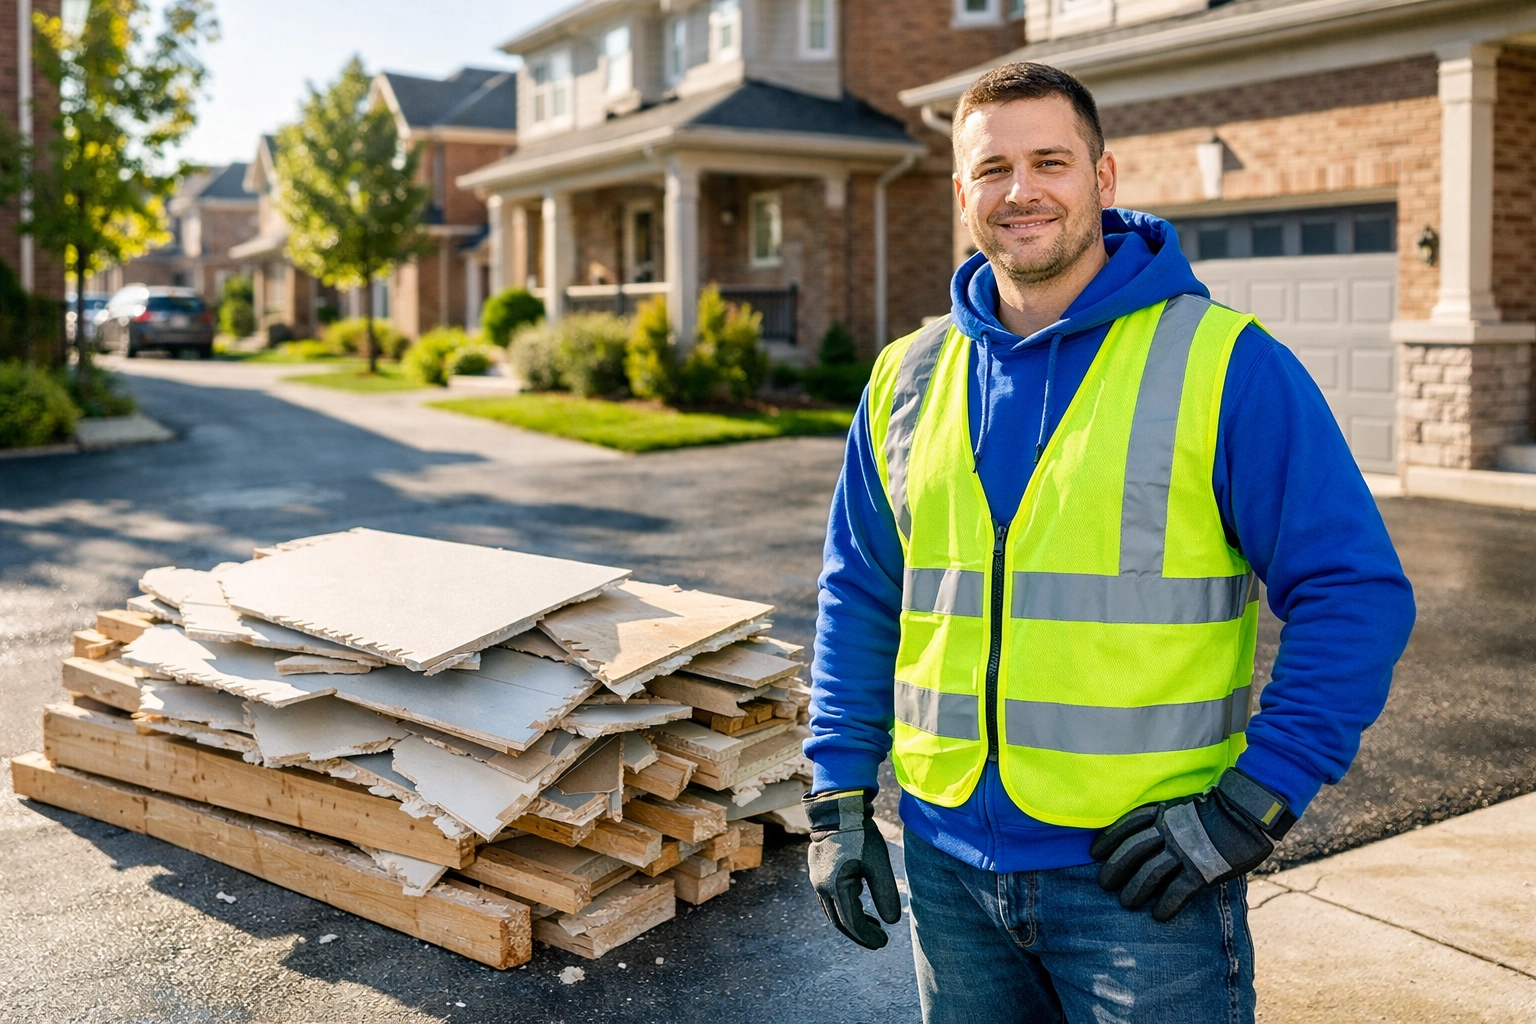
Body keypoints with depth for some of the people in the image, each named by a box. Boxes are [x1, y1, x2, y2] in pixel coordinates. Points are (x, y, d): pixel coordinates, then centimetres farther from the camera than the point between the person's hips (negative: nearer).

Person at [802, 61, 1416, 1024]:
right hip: (946, 860, 4)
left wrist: (1251, 805, -15)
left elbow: (1355, 596, -10)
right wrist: (839, 797, 6)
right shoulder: (908, 378, 5)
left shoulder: (1224, 364, -9)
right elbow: (860, 598, 11)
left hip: (1143, 879, -4)